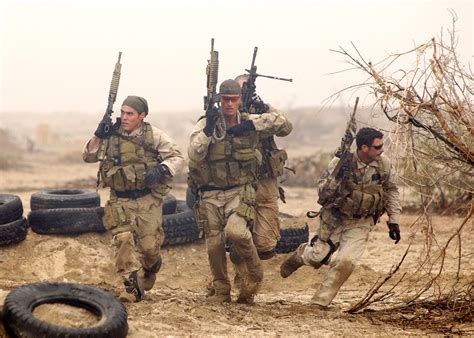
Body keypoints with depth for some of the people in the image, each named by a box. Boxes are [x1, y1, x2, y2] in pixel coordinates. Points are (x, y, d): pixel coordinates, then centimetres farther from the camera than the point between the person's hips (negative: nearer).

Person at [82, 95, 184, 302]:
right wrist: (98, 136, -11)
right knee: (123, 241, -12)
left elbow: (176, 157, 1)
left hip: (148, 200, -1)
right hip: (120, 201, 2)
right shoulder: (111, 135, 1)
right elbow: (88, 156, 5)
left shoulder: (154, 135, -4)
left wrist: (160, 170, -18)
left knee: (149, 245, 1)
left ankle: (150, 269, 35)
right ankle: (133, 287, -8)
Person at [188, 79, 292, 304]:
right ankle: (220, 291, 23)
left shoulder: (249, 122, 4)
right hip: (210, 194, 1)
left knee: (235, 230, -26)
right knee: (214, 244, 5)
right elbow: (194, 155, -11)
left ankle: (253, 275, -2)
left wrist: (251, 125, -11)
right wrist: (208, 128, -21)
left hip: (240, 191, -1)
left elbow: (281, 122, -3)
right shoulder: (206, 123, -1)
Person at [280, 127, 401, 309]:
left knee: (346, 262, -16)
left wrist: (394, 221, 2)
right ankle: (301, 254, 44)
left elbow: (391, 191, 4)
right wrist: (336, 176, -36)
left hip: (360, 223, 1)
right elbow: (322, 191, -16)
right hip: (334, 218, -1)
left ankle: (321, 301, -1)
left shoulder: (384, 163, -12)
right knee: (317, 258, 6)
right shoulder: (341, 163, -20)